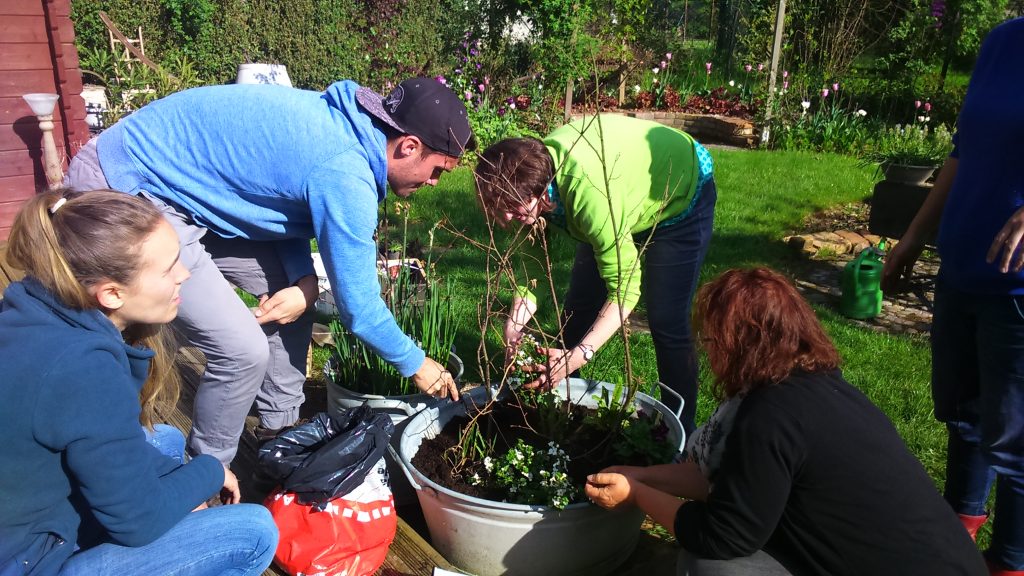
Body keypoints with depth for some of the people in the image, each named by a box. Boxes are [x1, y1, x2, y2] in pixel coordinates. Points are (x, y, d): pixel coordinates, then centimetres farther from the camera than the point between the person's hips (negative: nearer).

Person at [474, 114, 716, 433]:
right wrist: (514, 324, -27)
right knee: (578, 309, 7)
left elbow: (625, 287, -39)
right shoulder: (530, 171, -22)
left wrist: (579, 355, -44)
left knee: (667, 323, -11)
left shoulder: (588, 191, -44)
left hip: (681, 194, -7)